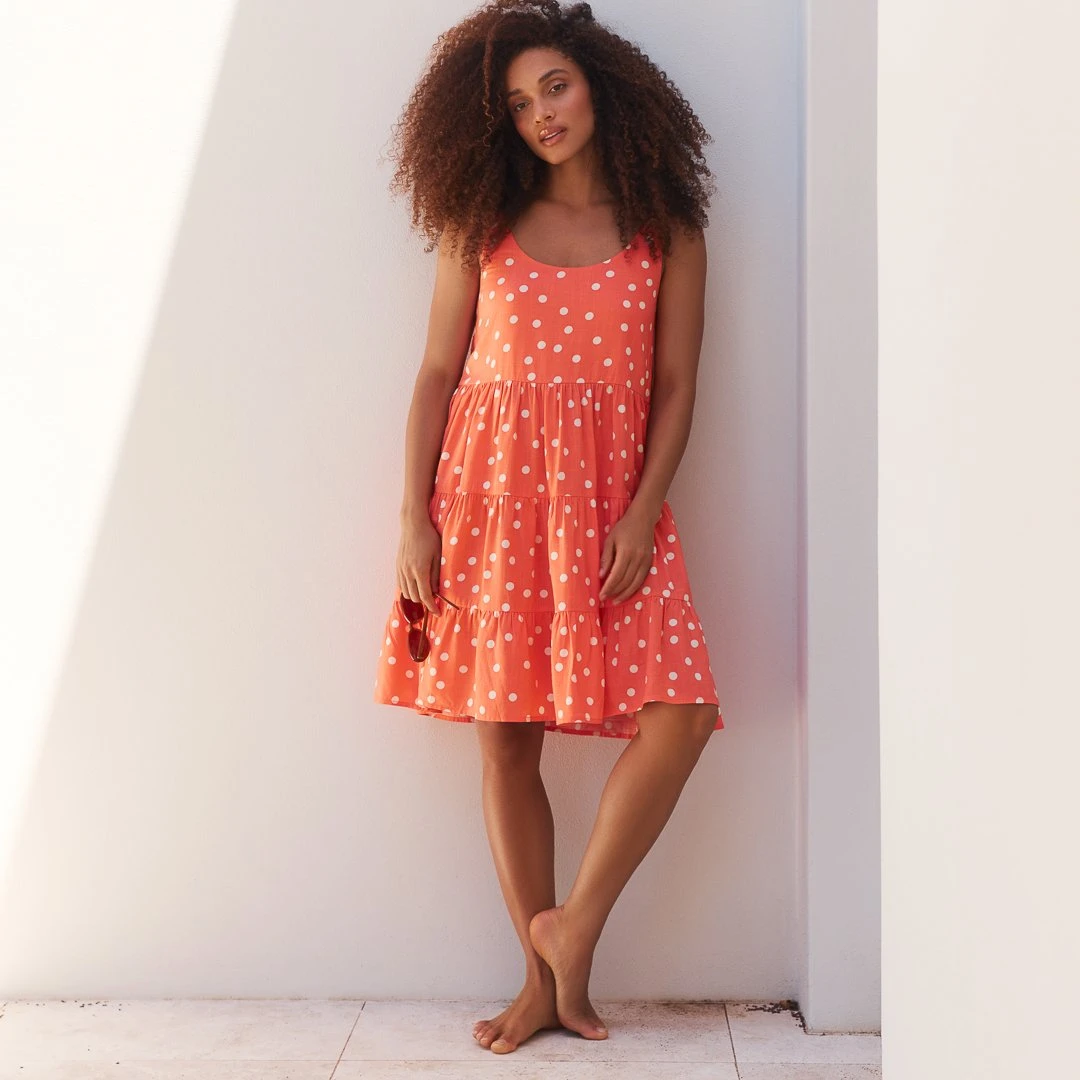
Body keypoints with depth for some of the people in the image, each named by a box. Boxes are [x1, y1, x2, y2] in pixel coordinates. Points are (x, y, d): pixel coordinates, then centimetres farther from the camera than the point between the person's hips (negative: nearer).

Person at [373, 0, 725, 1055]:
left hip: (609, 495, 0)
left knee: (680, 715, -14)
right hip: (491, 487, 0)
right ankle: (544, 977, 15)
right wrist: (414, 521, -3)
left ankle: (574, 926, 5)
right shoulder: (481, 226, 9)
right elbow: (436, 375, 5)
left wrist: (642, 513, -9)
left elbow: (676, 388, 4)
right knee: (505, 737, 1)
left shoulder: (668, 231, 8)